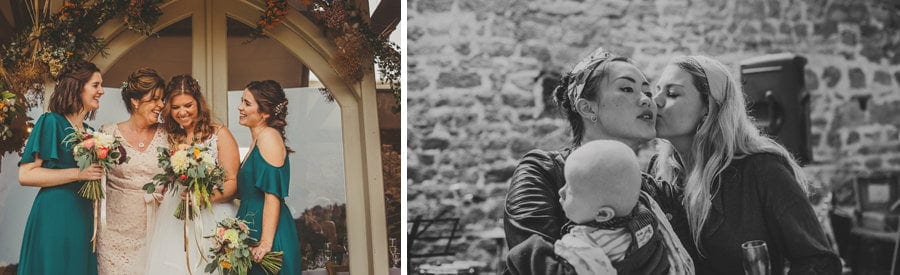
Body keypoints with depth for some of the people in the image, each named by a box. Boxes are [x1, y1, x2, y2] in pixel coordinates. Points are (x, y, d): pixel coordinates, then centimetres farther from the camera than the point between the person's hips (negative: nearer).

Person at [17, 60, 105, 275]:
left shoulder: (90, 131, 15)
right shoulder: (51, 122, -6)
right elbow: (25, 175, -15)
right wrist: (78, 174, -17)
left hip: (84, 216, 7)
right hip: (55, 215, -7)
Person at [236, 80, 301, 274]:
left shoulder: (268, 137, -12)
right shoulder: (257, 140, 16)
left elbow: (273, 195, -20)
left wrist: (265, 243, -24)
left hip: (266, 228, -9)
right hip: (252, 227, 9)